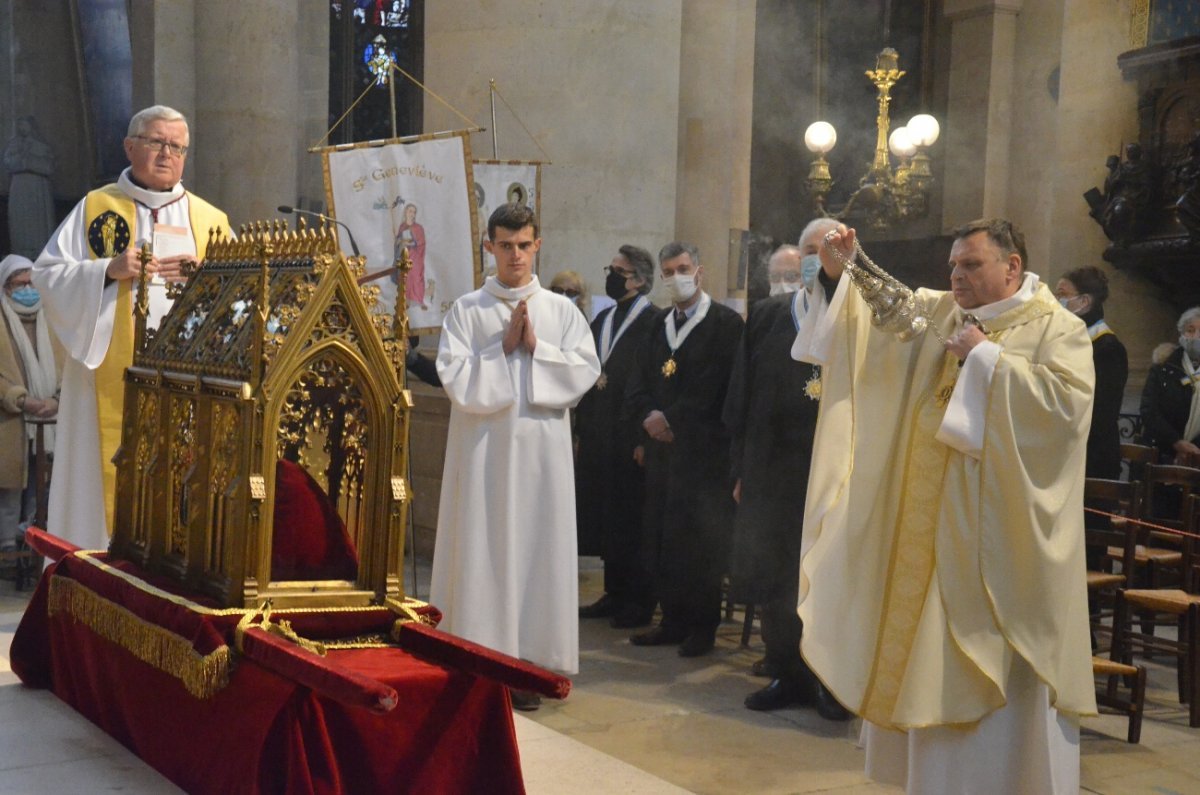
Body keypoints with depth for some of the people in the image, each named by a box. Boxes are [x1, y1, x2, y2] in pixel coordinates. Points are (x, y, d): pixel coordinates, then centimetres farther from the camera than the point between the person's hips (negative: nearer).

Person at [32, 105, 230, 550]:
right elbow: (47, 274, 4)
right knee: (108, 474, -3)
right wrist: (108, 269, -12)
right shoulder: (95, 208, 10)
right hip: (111, 377, -1)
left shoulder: (209, 219, 15)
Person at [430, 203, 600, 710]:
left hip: (542, 446, 1)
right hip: (483, 447, -1)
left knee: (536, 548, 3)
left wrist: (535, 346, -8)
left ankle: (525, 661, 11)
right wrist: (504, 347, -9)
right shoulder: (466, 311, 4)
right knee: (481, 548, 0)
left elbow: (586, 370, -1)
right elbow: (456, 377, -6)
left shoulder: (561, 310, 9)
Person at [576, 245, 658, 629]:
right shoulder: (603, 320, 15)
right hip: (599, 434, 8)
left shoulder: (654, 322, -10)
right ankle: (615, 593, 23)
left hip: (632, 435, -8)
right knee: (605, 516, 12)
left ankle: (639, 601, 10)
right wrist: (583, 422, 10)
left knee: (632, 520, 0)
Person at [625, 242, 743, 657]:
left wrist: (672, 419, -12)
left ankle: (702, 627, 7)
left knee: (700, 540, -3)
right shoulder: (659, 324, 17)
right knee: (660, 537, 6)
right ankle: (674, 620, 16)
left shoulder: (725, 323, -4)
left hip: (703, 448, -6)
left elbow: (717, 386, -11)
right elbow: (638, 381, 14)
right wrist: (648, 416, -5)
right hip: (661, 443, 6)